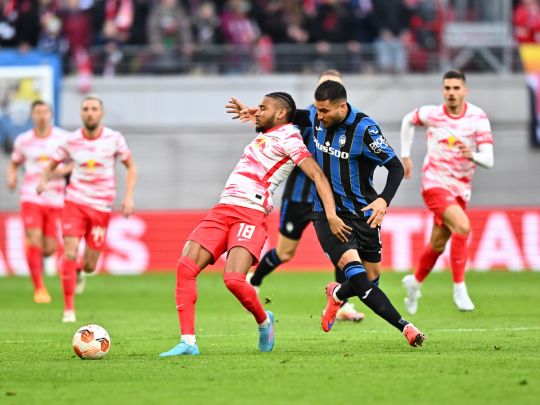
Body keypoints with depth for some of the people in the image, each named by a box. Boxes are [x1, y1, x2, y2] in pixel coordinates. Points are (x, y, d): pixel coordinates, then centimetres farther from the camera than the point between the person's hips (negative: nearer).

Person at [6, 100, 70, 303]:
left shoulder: (63, 138, 1)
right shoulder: (23, 140, 5)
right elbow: (14, 163, 18)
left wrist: (64, 170, -13)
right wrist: (11, 178, -2)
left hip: (55, 200, 0)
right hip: (31, 197, 0)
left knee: (50, 248, 1)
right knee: (34, 241, -15)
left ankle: (41, 257, 39)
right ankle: (39, 288, -7)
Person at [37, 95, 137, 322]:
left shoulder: (114, 139, -5)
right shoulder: (72, 141, -4)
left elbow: (131, 167, 5)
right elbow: (52, 165, 5)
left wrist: (129, 197, -6)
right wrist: (43, 181, -17)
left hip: (101, 207, 0)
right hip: (75, 202, 0)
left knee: (89, 266, 2)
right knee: (70, 253, -17)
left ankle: (79, 270, 42)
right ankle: (69, 308, -7)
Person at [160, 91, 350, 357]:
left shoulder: (287, 138, -2)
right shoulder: (264, 135, 24)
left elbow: (317, 175, -11)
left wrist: (331, 215, -19)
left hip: (250, 214, -8)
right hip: (221, 210, 8)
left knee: (234, 280, -24)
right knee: (185, 267, -11)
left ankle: (264, 322, 8)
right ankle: (187, 342, -12)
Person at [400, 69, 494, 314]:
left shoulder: (478, 118, -7)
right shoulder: (432, 114, -7)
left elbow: (488, 160, -13)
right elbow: (408, 121, 17)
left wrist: (472, 155, -34)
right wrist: (405, 155, 16)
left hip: (460, 189, 3)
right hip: (435, 184, -3)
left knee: (438, 244, 14)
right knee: (462, 226, -27)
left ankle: (415, 282, 42)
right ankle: (459, 288, -21)